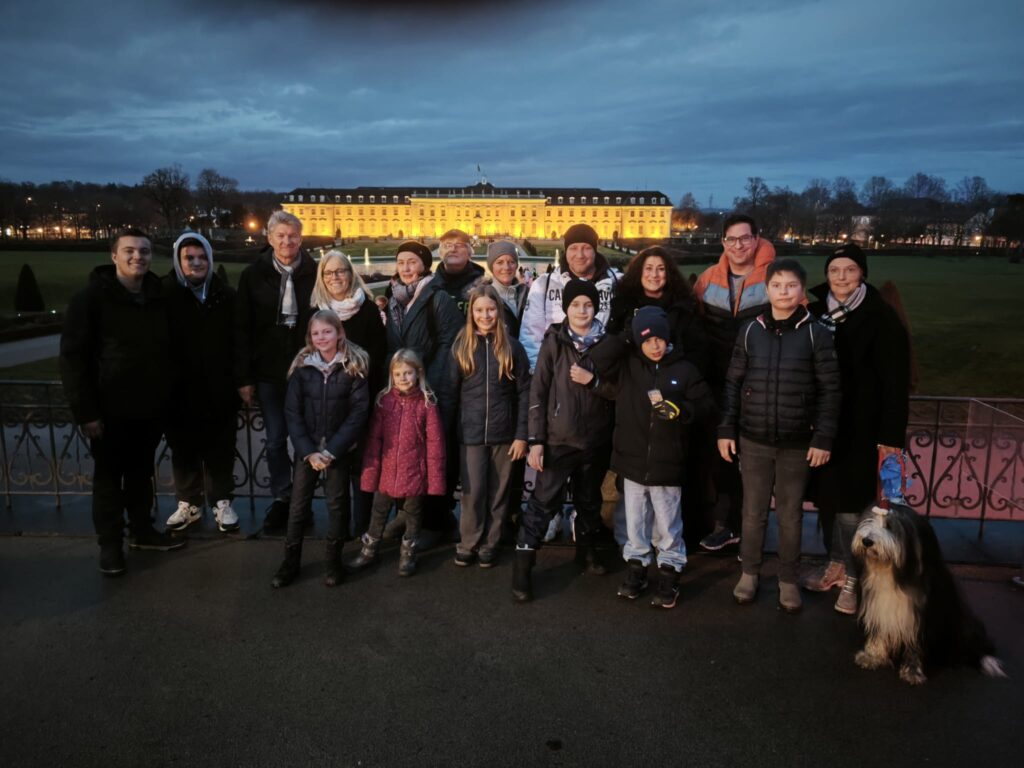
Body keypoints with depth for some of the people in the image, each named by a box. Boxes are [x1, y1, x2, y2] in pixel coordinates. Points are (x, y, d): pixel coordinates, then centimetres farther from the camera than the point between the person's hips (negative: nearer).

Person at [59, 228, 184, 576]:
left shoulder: (159, 296, 5)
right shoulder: (90, 298, -10)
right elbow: (73, 358, -12)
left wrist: (169, 394, 7)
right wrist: (85, 410, -16)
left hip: (151, 405, 4)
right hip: (110, 408, -4)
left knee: (142, 471, 18)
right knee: (109, 476, 9)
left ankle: (142, 530, 33)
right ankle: (110, 543, 22)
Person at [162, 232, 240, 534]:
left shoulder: (225, 294, 4)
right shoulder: (164, 293, -5)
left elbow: (238, 339, 6)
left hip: (219, 389, 1)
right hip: (179, 390, -1)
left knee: (220, 449, 10)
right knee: (184, 449, 12)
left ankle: (221, 502, 24)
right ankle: (188, 503, 27)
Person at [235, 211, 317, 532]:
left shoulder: (315, 274, -3)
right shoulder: (253, 276, 0)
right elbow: (242, 330, 0)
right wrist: (244, 378, -4)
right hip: (269, 373, 1)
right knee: (275, 440, 7)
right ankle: (281, 499, 23)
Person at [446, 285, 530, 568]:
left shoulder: (512, 347, -1)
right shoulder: (461, 346, 2)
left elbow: (524, 393, -1)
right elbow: (452, 389, 3)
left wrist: (522, 435, -5)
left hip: (504, 432, 0)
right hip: (471, 432, 0)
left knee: (498, 491, 9)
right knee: (473, 491, 1)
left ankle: (489, 544, 24)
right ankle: (467, 544, 20)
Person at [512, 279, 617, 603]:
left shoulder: (606, 343, 0)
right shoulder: (554, 342, -5)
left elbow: (619, 390, 1)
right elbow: (538, 392, -7)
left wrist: (593, 381, -17)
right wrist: (536, 439, -11)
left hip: (596, 440, 3)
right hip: (558, 439, -3)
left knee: (589, 500, 20)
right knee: (544, 502, -4)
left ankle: (586, 549, 41)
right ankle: (522, 569, 4)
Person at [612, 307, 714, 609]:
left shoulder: (685, 369, -5)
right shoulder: (627, 366, -1)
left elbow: (706, 404, -1)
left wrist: (679, 409, -18)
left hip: (667, 464, -2)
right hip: (632, 460, 2)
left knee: (667, 527, 9)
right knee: (635, 524, 15)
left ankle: (669, 576, 24)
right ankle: (636, 570, 31)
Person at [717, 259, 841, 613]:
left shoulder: (817, 334, -4)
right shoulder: (750, 331, 1)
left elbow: (830, 389, -3)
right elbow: (733, 383, 5)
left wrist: (823, 438, -8)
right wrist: (726, 429, 1)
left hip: (797, 443, -1)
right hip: (753, 441, 1)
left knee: (790, 515, 11)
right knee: (753, 511, 12)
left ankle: (788, 579, 27)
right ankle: (749, 572, 30)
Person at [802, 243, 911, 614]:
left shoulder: (882, 318, -8)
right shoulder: (816, 312, 4)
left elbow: (895, 382, -10)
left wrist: (891, 434, -14)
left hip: (860, 428, -4)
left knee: (851, 502, -1)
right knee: (826, 497, 12)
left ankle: (853, 578, 14)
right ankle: (836, 563, 29)